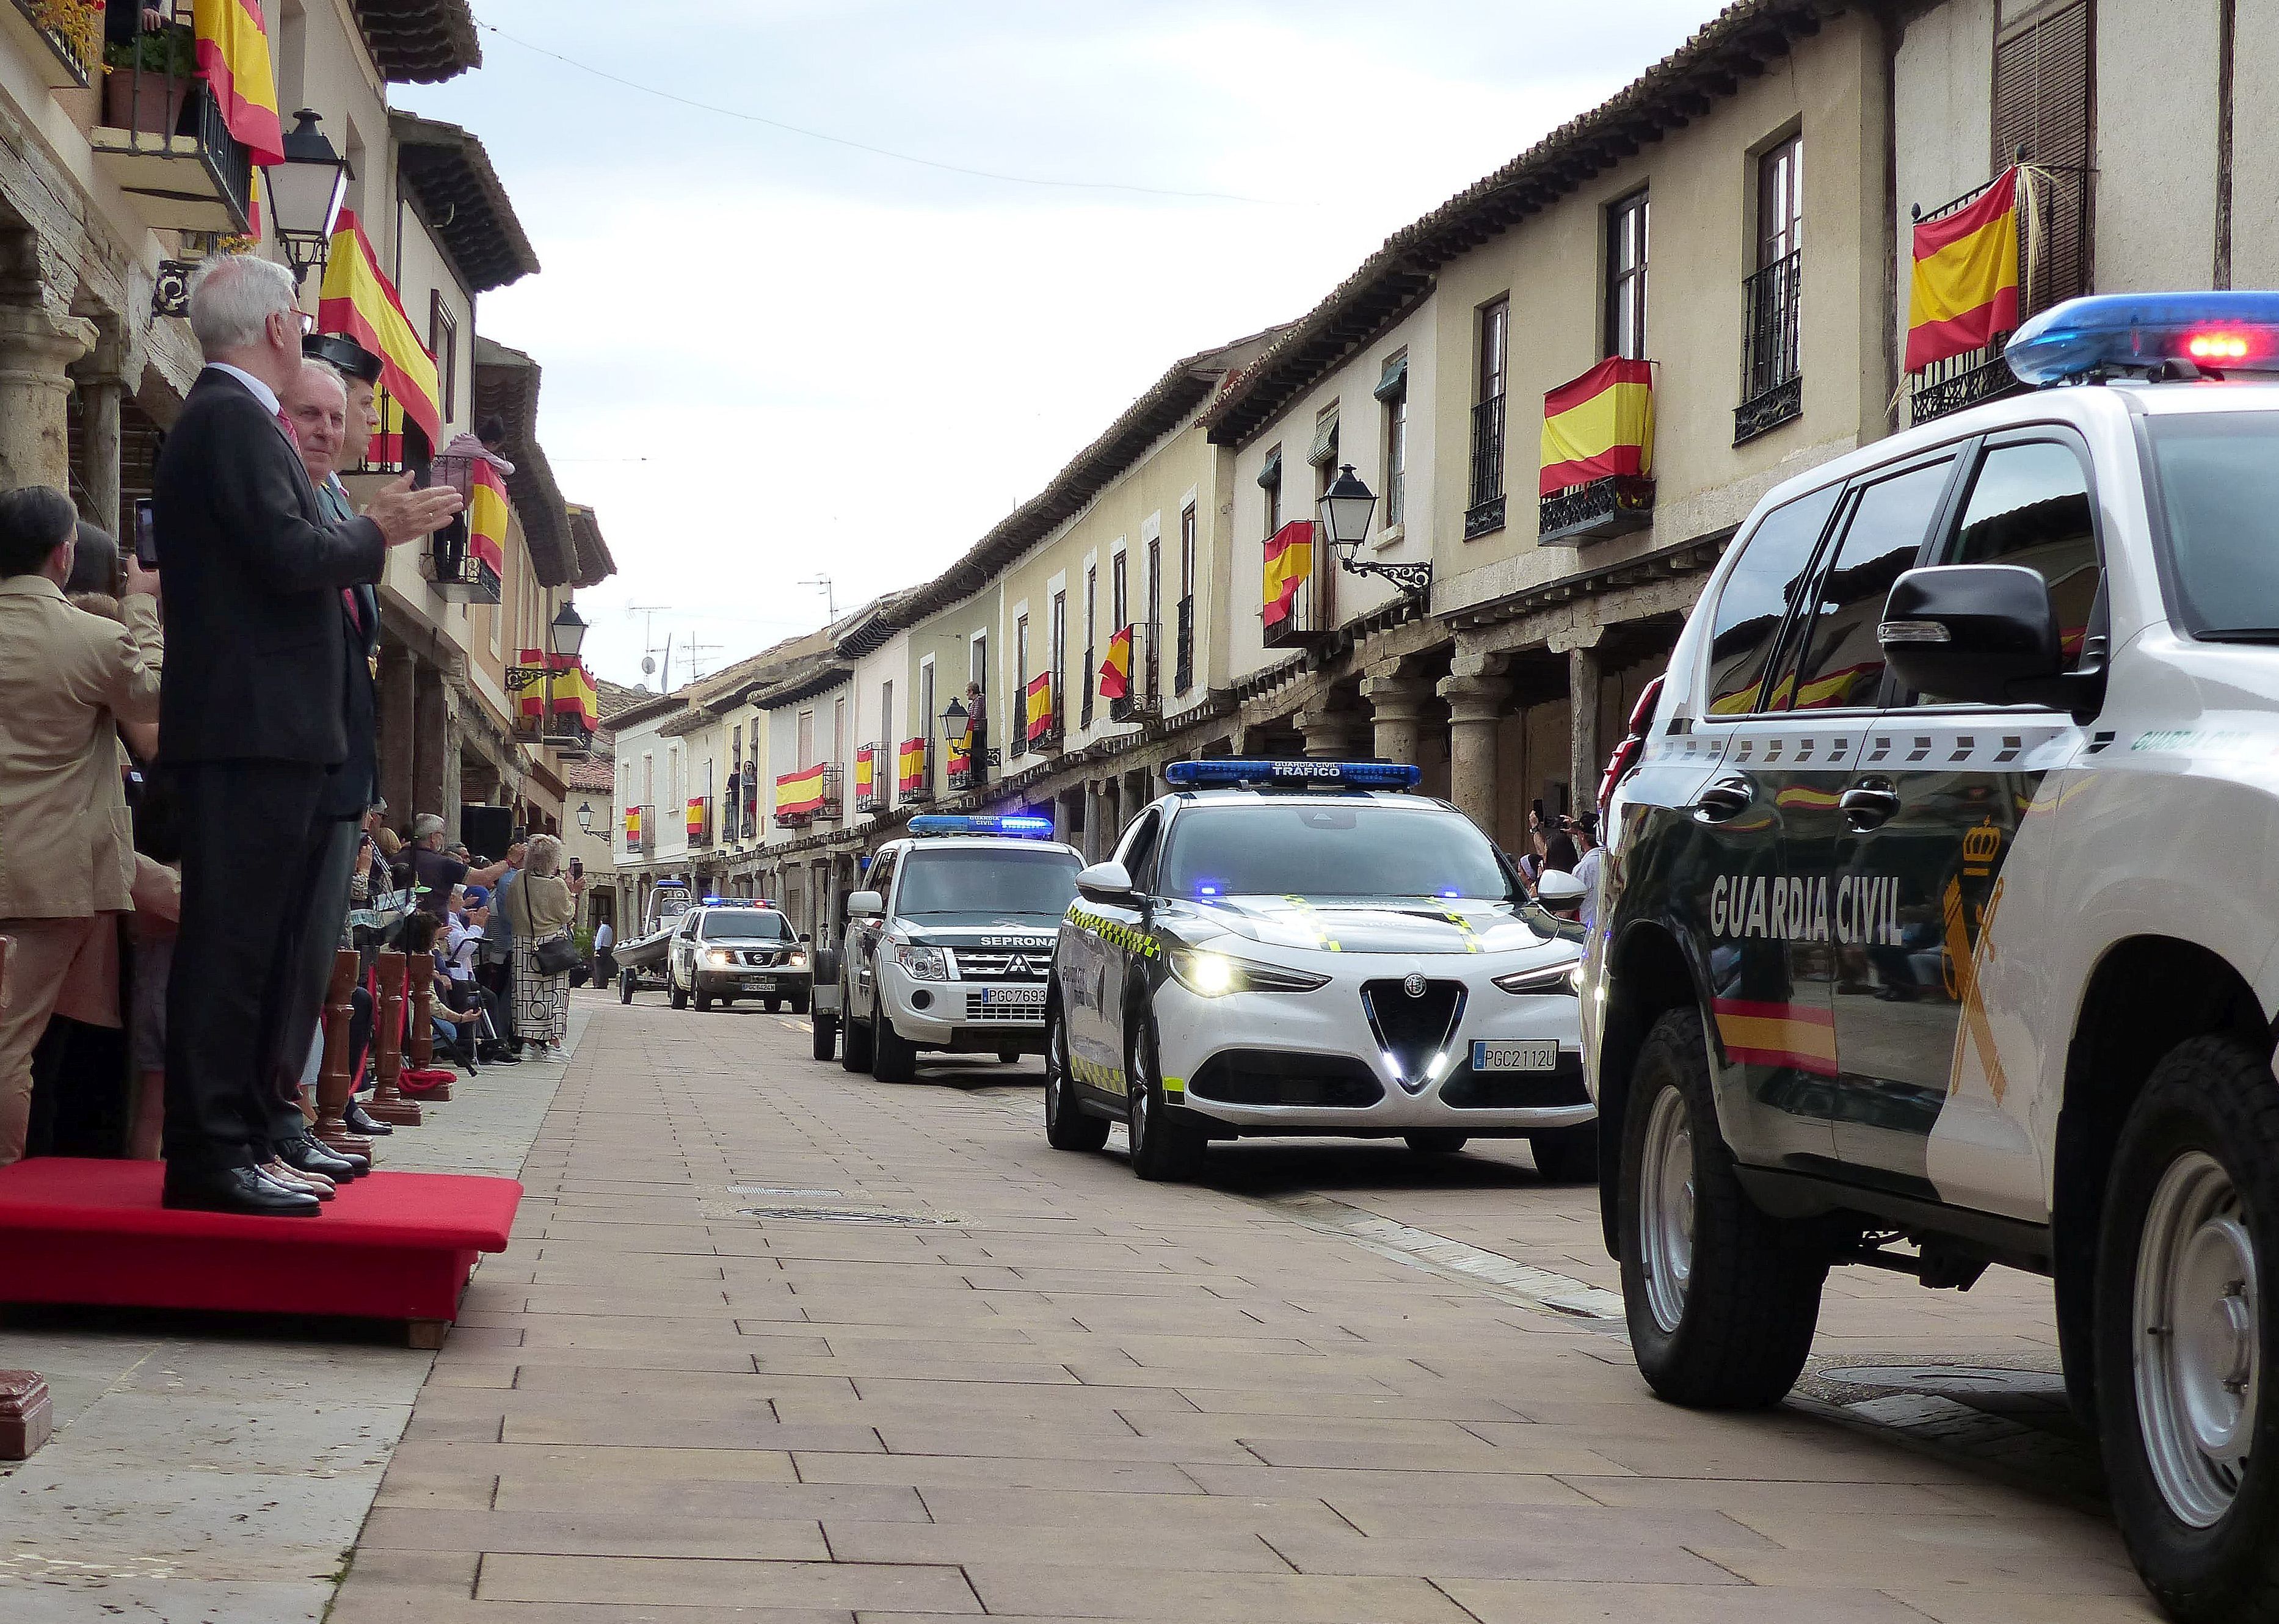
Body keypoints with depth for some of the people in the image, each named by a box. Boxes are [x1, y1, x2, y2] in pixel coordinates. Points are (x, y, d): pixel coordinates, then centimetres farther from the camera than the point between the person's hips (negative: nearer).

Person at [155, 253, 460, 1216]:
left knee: (264, 940, 15)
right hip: (250, 730, -11)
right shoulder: (233, 419, -12)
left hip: (267, 732, 11)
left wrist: (369, 531, 16)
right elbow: (291, 556, -20)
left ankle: (249, 1129, 22)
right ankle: (208, 1156, -9)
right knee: (232, 937, -9)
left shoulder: (228, 417, 19)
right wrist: (378, 532, -5)